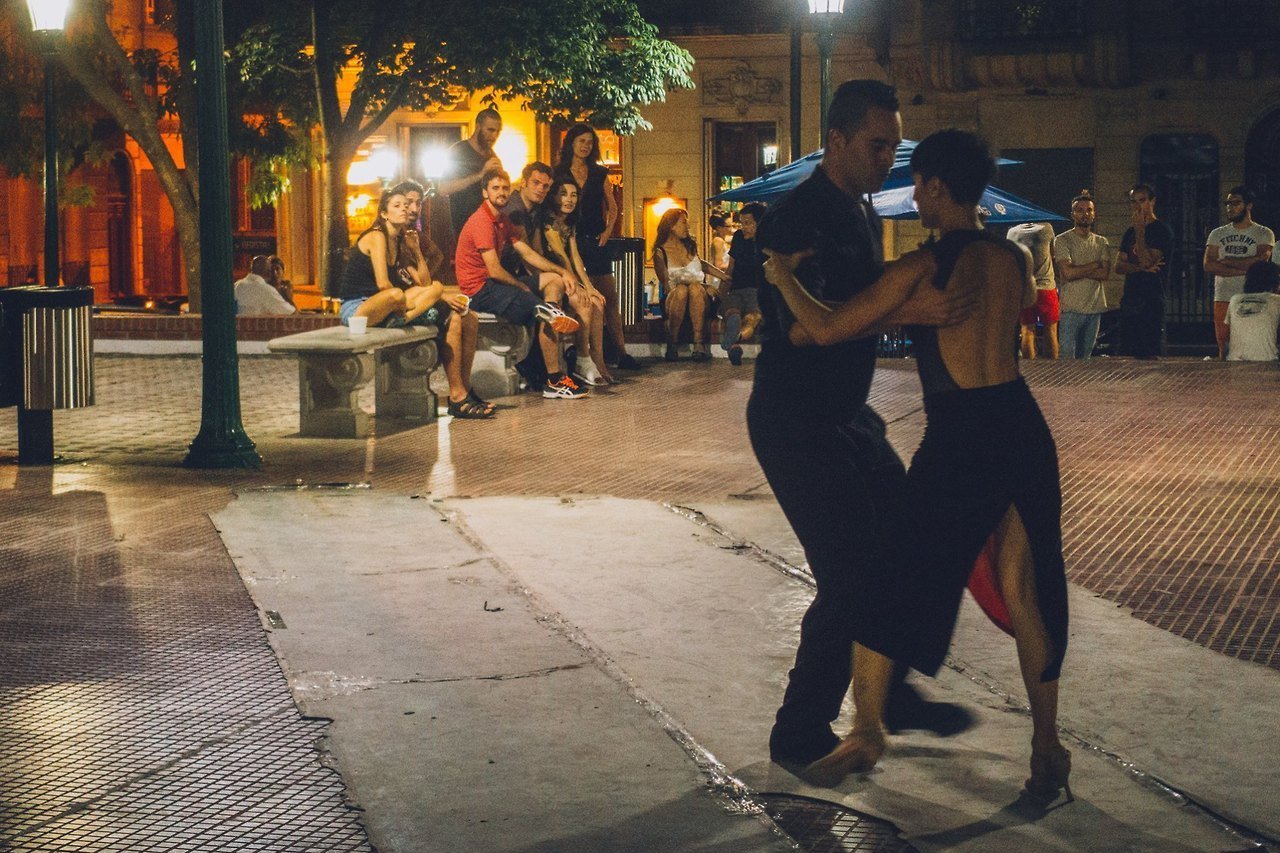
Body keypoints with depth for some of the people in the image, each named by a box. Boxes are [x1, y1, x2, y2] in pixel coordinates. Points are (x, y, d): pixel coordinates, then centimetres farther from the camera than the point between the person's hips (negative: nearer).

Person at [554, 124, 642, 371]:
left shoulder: (600, 174, 12)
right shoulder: (558, 173, 4)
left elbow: (612, 207, 19)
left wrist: (608, 230, 4)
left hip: (596, 240, 3)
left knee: (610, 299, 0)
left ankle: (620, 351, 1)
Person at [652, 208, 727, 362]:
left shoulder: (689, 245, 14)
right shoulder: (660, 253, -2)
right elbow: (667, 285, -12)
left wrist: (725, 276, 36)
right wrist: (703, 285, -19)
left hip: (700, 301, 3)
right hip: (673, 300, -3)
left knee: (695, 289, -34)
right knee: (681, 289, -38)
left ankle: (699, 345, -45)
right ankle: (671, 344, -32)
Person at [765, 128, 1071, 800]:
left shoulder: (924, 265, -11)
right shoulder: (1013, 259, 6)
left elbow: (828, 329, -12)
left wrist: (784, 278, 5)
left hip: (960, 437, -6)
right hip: (1023, 424, 6)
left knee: (886, 578, 9)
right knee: (1026, 591, 13)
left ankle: (867, 733, 19)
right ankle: (1047, 749, 16)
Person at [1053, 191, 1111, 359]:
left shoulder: (1101, 242, 12)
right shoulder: (1062, 240, -2)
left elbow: (1105, 274, -1)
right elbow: (1068, 272, -14)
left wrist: (1078, 271, -10)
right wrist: (1095, 265, -3)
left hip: (1094, 308, 5)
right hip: (1070, 309, -5)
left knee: (1086, 356, 9)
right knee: (1067, 357, -7)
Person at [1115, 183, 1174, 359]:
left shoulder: (1162, 231, -3)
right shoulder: (1130, 232, 18)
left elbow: (1147, 260, -15)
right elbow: (1119, 266, 8)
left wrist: (1139, 231, -11)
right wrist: (1142, 267, -9)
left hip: (1152, 300, -7)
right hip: (1129, 301, 7)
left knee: (1150, 355, -10)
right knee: (1129, 355, 6)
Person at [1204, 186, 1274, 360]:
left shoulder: (1264, 234, 6)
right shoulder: (1217, 234, 15)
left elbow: (1259, 262, -11)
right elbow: (1208, 266, 1)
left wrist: (1226, 261, -3)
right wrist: (1242, 269, -9)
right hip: (1223, 299, 3)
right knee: (1224, 350, -2)